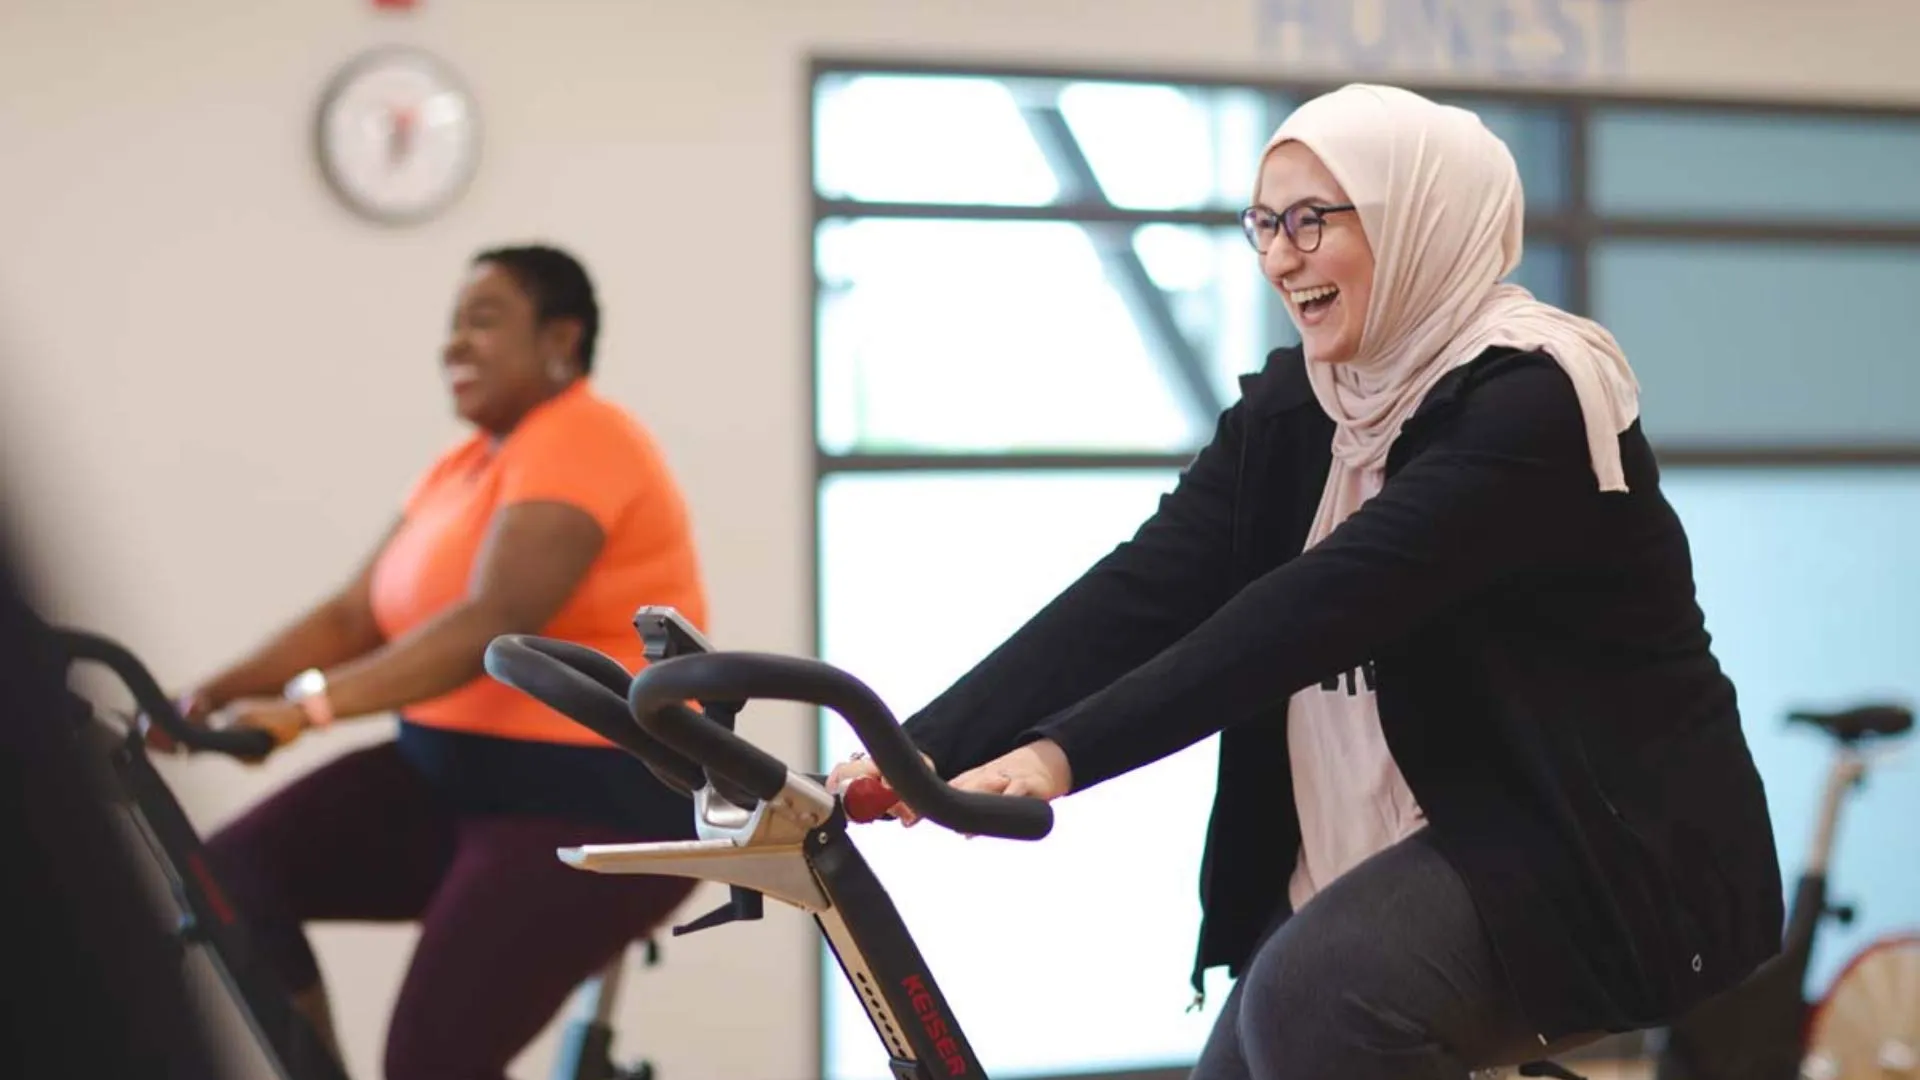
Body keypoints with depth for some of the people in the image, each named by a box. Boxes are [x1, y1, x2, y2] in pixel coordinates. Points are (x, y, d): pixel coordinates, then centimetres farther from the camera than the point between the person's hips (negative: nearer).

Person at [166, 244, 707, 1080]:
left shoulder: (579, 441, -14)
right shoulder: (462, 467, 15)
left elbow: (495, 620, -29)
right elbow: (353, 615, 7)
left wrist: (311, 706, -38)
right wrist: (213, 693, -9)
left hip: (595, 801, -9)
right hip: (453, 776, 9)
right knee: (232, 877, -8)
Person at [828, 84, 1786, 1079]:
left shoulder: (1529, 400, -18)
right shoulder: (1290, 411, 5)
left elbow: (1324, 602, -30)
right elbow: (1145, 589, -6)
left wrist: (1064, 752, -38)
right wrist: (920, 748, -20)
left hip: (1617, 861, -8)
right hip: (1450, 844, 8)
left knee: (1315, 997, -29)